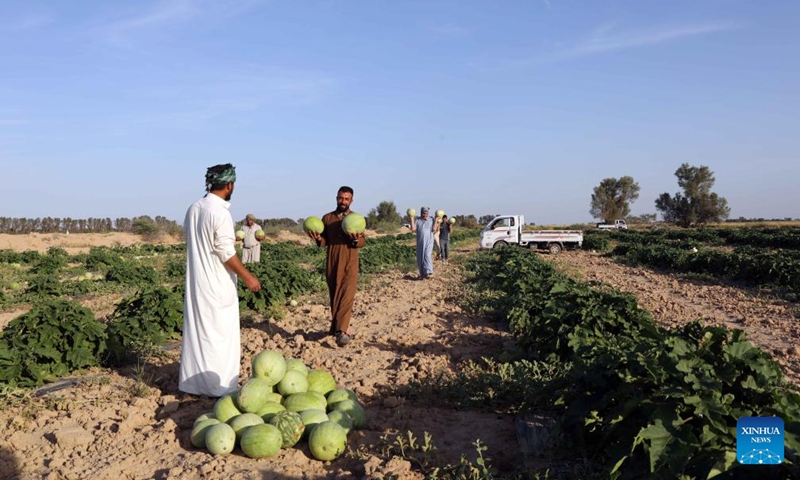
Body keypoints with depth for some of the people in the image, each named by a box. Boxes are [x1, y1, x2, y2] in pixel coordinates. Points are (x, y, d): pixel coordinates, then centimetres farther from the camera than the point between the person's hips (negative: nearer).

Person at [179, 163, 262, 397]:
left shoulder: (194, 208, 6)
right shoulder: (220, 212, -18)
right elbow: (226, 253, -20)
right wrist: (247, 277, -12)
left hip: (196, 280, 8)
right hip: (217, 283, -8)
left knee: (197, 330, 15)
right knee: (220, 333, 2)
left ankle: (193, 382, 25)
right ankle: (220, 386, 9)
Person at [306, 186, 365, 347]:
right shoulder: (327, 218, 9)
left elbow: (363, 242, -1)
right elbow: (324, 242, 9)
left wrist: (356, 240, -23)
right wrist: (318, 238, -13)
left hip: (350, 263, -3)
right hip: (332, 263, 3)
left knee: (346, 296, -15)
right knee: (334, 297, 7)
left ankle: (341, 330, -19)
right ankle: (344, 328, 19)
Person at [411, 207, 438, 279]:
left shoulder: (432, 220, 4)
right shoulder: (417, 220, 6)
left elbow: (434, 229, -9)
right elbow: (413, 229, -6)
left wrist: (436, 221, -10)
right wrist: (412, 219, -7)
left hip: (429, 242, -2)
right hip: (420, 242, 2)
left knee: (427, 255, -20)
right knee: (420, 258, 4)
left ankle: (428, 272, -30)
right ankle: (422, 274, 15)